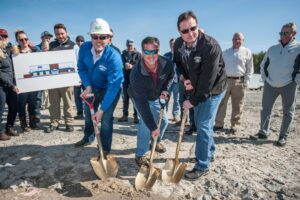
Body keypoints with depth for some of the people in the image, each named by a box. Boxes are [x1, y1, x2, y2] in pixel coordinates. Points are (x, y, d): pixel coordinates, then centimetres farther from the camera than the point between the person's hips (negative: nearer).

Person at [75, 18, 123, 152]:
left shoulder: (114, 57, -34)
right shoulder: (84, 48, -19)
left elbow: (113, 85, -35)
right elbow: (81, 68, -3)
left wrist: (102, 109, -35)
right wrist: (88, 86, -19)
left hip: (110, 90, -5)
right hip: (93, 87, 6)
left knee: (106, 118, -11)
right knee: (88, 113, 21)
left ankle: (105, 149, 12)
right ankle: (88, 137, 49)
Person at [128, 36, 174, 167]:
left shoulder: (167, 64, -27)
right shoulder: (136, 73, -40)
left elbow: (170, 76, 0)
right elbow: (142, 103, -41)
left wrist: (165, 89, -18)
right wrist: (153, 127, -42)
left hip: (156, 97, 5)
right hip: (139, 98, -5)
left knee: (163, 121, 12)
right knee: (146, 123, -19)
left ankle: (156, 142, 41)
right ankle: (140, 155, 1)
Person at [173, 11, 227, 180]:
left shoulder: (211, 45, -28)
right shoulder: (178, 44, -8)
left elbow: (208, 79, -29)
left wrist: (193, 101, -23)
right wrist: (186, 79, -9)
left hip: (213, 90, -7)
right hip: (197, 88, 7)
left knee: (203, 125, -8)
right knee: (200, 123, 18)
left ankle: (202, 166, 8)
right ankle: (209, 152, 41)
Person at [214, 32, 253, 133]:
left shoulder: (247, 52, 5)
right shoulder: (225, 52, 12)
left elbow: (250, 69, 4)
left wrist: (246, 82, -4)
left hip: (239, 81, -1)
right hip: (225, 80, 2)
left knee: (237, 106, 4)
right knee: (221, 103, 2)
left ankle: (234, 125, 17)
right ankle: (219, 124, 12)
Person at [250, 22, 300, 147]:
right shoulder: (272, 49, 12)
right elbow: (263, 65, 21)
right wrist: (265, 77, 11)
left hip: (288, 85, -4)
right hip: (270, 84, 4)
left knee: (288, 112, 6)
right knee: (266, 109, 6)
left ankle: (283, 136, 15)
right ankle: (263, 132, 17)